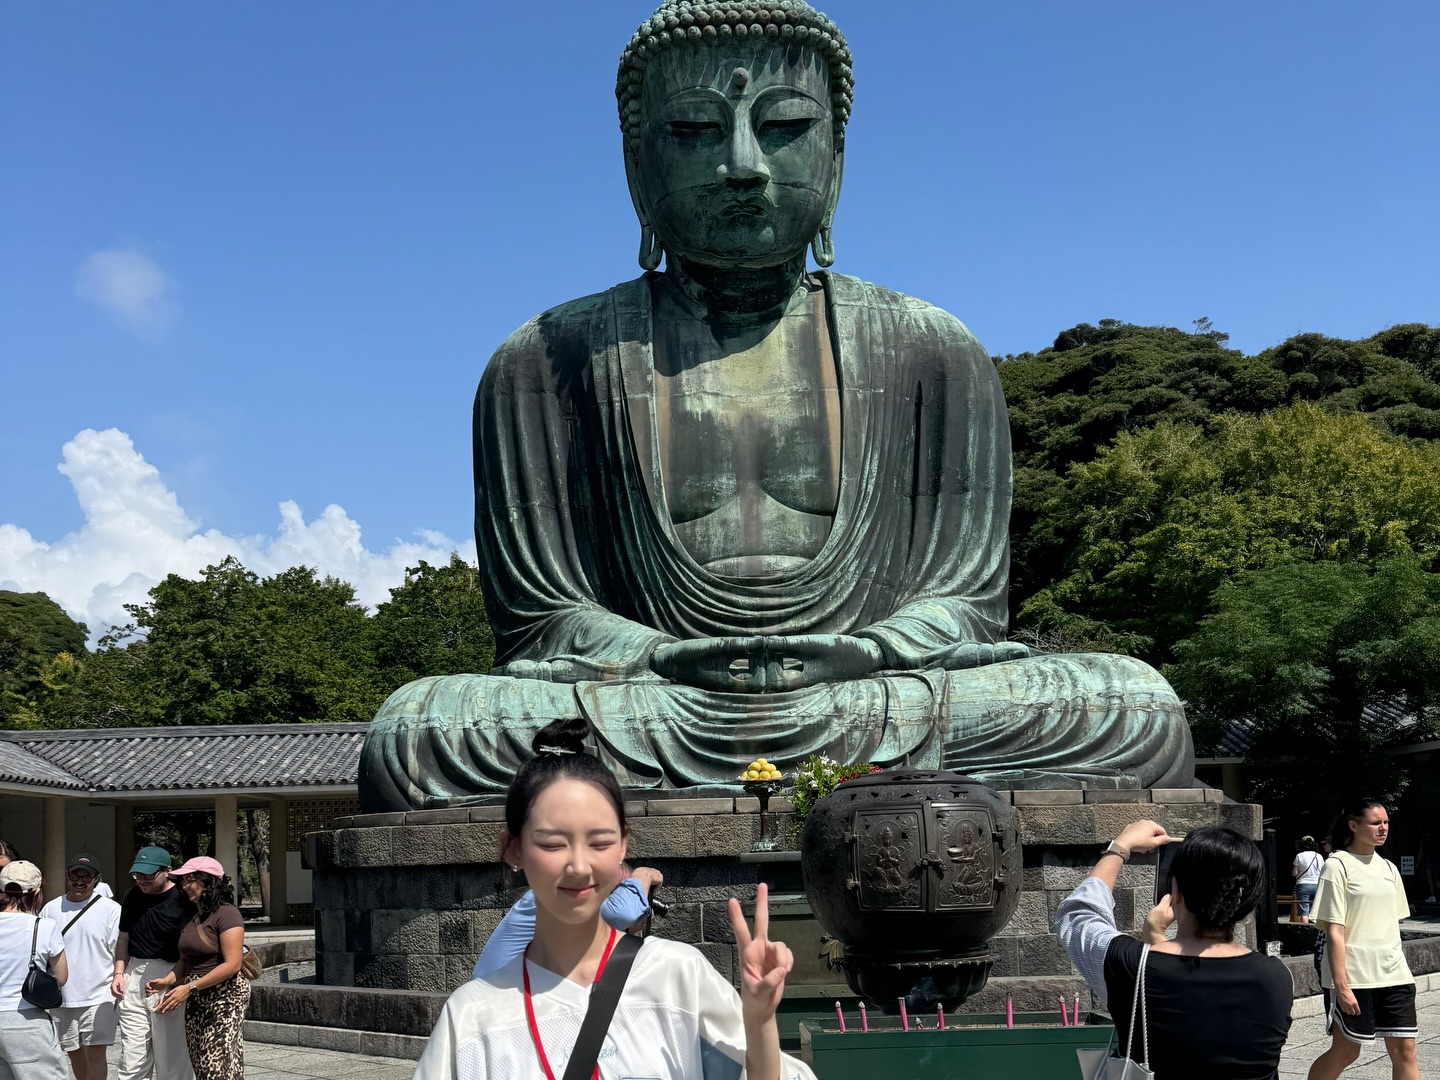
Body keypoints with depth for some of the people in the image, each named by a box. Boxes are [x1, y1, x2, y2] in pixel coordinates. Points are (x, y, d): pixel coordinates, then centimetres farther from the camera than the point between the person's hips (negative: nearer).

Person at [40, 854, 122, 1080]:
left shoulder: (110, 909, -5)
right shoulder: (51, 909, 4)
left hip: (98, 996, -4)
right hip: (61, 997, 4)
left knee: (95, 1053, -6)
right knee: (74, 1052, 15)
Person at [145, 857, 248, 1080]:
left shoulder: (226, 914, -12)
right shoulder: (191, 916, 14)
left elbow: (232, 964, -19)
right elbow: (186, 960, 17)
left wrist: (190, 988, -20)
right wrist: (168, 981, -3)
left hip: (224, 997, -8)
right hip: (195, 1002, 8)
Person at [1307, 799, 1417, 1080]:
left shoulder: (1388, 868, 11)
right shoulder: (1338, 866, -9)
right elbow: (1334, 932, -13)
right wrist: (1341, 986, -18)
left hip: (1393, 975, 6)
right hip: (1353, 976, -6)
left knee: (1404, 1049, 0)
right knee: (1345, 1052, 4)